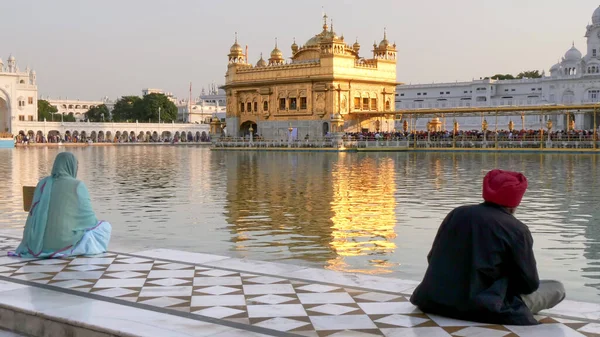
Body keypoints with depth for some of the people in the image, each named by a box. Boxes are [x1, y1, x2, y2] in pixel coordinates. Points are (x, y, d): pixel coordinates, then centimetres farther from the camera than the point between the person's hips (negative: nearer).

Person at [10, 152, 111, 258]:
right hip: (67, 241, -7)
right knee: (105, 226, 15)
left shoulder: (43, 183, 4)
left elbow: (34, 214, 12)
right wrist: (96, 224, 18)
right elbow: (88, 216, -5)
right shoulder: (78, 186, -11)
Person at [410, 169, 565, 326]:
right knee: (557, 288, 8)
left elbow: (432, 259, 10)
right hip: (481, 307, -6)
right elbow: (529, 284, -5)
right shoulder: (516, 230, -9)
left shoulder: (457, 213, 5)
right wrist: (507, 279, 17)